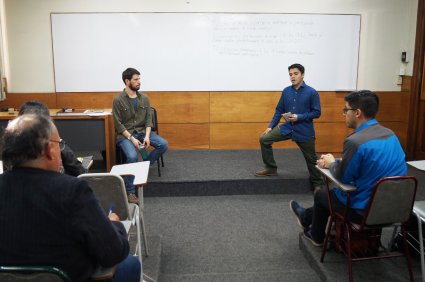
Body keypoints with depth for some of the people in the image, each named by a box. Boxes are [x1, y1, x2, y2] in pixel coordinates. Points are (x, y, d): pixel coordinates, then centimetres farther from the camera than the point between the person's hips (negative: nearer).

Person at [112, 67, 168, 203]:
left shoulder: (144, 98, 4)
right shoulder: (118, 100, -9)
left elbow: (148, 119, 3)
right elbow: (118, 124, -10)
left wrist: (147, 136, -13)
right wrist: (131, 138, -20)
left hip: (142, 131, 5)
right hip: (125, 134, -5)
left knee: (163, 145, -16)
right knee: (132, 156, -31)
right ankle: (130, 192, -17)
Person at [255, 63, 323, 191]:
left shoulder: (312, 93, -10)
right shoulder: (286, 91, 1)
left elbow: (317, 112, -9)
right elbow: (279, 110, 7)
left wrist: (299, 117, -20)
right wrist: (271, 126, 0)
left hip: (304, 131, -4)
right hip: (287, 127, 4)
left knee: (311, 159, 6)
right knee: (264, 139, -3)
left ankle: (317, 184, 27)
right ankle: (271, 168, 11)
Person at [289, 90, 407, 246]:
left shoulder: (355, 141, -26)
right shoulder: (389, 134, 1)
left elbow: (342, 177, -13)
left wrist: (331, 163, 6)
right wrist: (335, 162, 12)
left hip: (367, 210, -7)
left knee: (321, 194, 22)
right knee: (335, 191, 30)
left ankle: (316, 236, 47)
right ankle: (307, 217, 53)